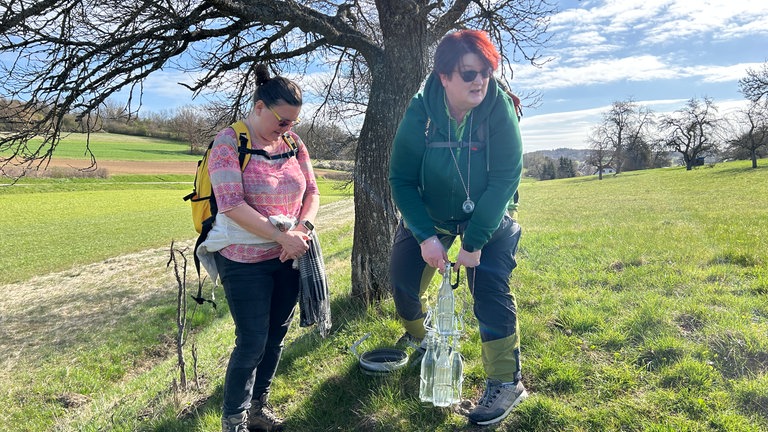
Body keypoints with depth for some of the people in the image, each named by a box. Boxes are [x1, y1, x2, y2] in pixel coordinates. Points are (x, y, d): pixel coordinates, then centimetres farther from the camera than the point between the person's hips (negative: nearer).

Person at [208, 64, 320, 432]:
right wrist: (284, 237, -21)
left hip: (288, 259, 6)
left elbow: (311, 191, 8)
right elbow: (232, 205, -21)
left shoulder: (292, 142, 5)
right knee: (252, 342, 0)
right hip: (246, 262, -6)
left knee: (276, 336, 14)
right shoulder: (229, 142, -12)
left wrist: (302, 228, -11)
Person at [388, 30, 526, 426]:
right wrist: (425, 236, -26)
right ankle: (416, 335, 40)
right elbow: (402, 180, -17)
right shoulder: (420, 114, -21)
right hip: (429, 215, 2)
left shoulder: (499, 108, -24)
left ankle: (505, 382, 5)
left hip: (486, 215, -2)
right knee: (403, 281, 6)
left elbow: (505, 178, -24)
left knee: (491, 289, -13)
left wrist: (475, 241, -27)